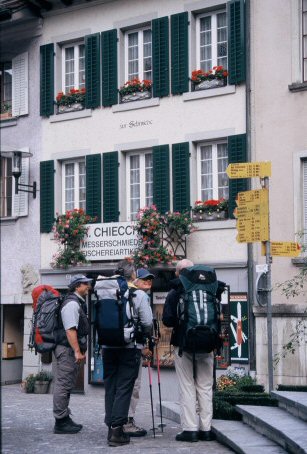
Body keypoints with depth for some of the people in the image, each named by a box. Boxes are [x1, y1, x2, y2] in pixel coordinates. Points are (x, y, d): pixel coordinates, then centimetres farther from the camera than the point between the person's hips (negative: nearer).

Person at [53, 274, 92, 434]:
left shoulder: (78, 303, 20)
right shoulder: (72, 304, -14)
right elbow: (70, 329, -23)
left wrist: (80, 351, 25)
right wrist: (77, 351, -26)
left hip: (71, 350, 11)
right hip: (68, 350, -11)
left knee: (65, 385, 15)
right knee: (63, 385, -8)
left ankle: (64, 419, 22)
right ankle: (61, 422, -5)